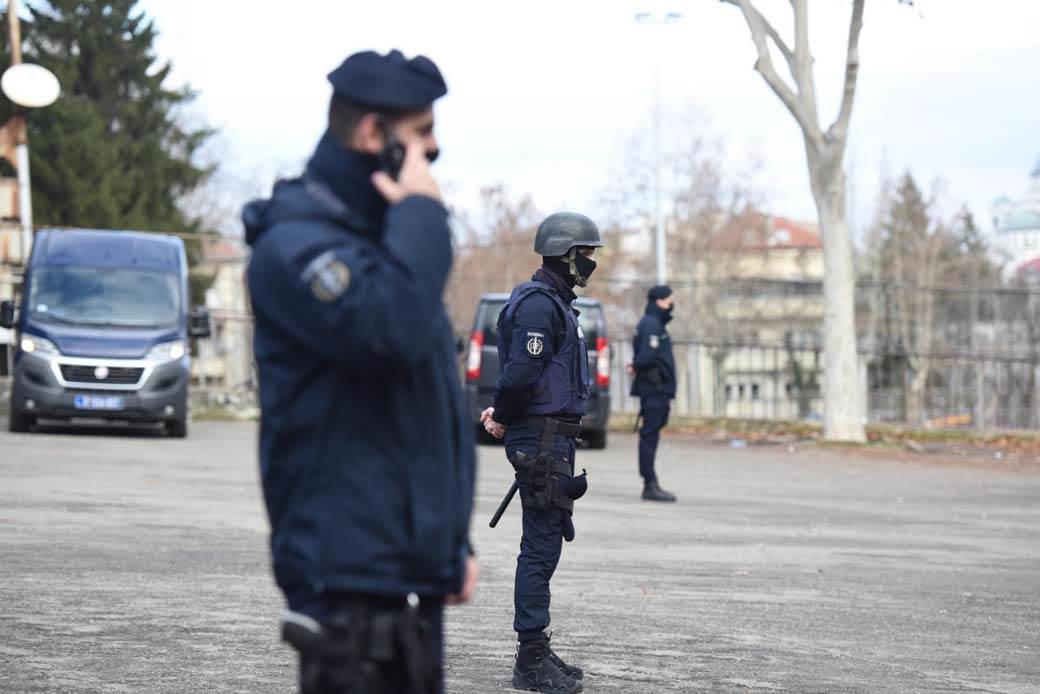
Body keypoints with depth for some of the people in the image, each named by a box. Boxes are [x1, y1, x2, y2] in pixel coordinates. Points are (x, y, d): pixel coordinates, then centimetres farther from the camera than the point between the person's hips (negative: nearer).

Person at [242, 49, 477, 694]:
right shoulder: (295, 244, -13)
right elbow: (391, 326, -32)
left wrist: (454, 539, 21)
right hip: (351, 572, -9)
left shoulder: (376, 235, 18)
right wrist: (422, 211, -18)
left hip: (412, 575, 9)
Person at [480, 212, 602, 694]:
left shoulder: (554, 302, 19)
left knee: (544, 546, 14)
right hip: (541, 439, -10)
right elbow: (521, 372, -24)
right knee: (540, 549, -8)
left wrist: (503, 414, 7)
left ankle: (536, 653, 21)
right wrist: (505, 416, -8)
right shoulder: (538, 303, -15)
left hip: (552, 440, 10)